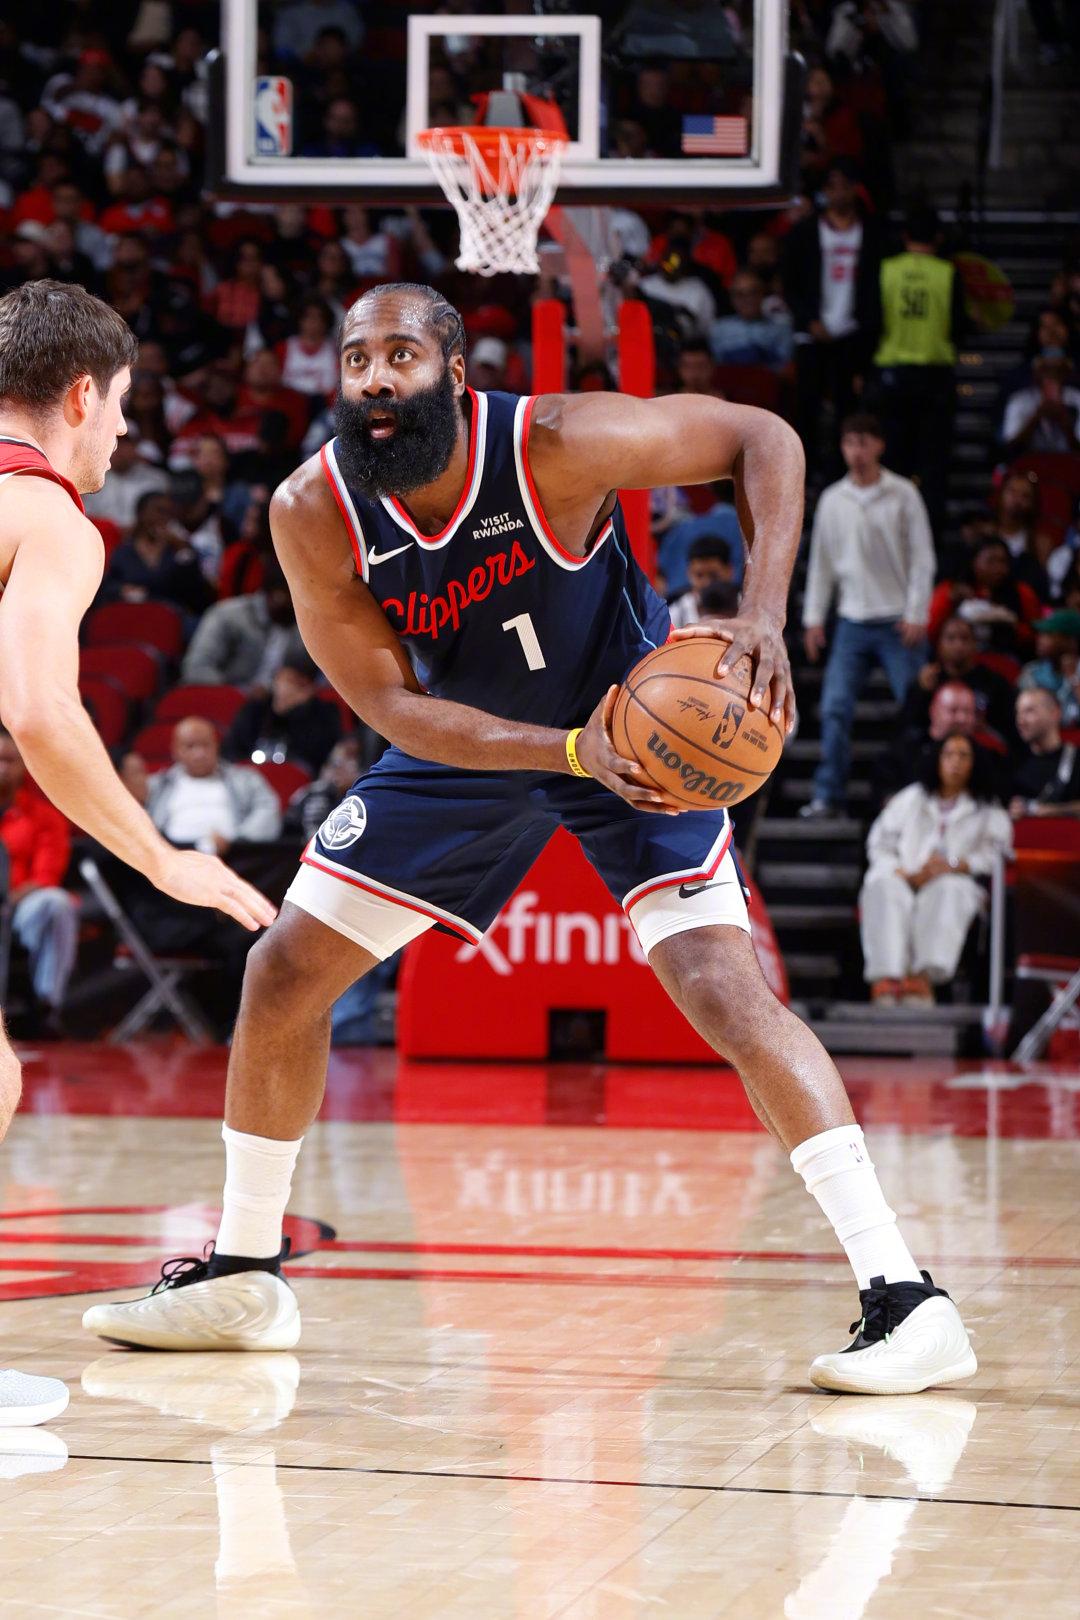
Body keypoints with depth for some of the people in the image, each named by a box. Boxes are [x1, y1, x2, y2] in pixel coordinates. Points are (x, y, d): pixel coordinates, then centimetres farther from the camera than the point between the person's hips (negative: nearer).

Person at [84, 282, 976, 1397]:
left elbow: (763, 438, -19)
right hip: (468, 744, 4)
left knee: (722, 984, -23)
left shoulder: (553, 445, -30)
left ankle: (903, 1297, -23)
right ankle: (242, 1277, 22)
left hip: (637, 725, -4)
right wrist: (571, 752, -33)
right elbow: (393, 706, -19)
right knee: (283, 973, 3)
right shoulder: (314, 513, -21)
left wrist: (764, 615, -33)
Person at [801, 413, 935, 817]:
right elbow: (820, 562, 13)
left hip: (898, 622, -3)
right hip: (852, 621, 3)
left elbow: (922, 557, -2)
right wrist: (813, 618, 9)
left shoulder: (903, 495, -2)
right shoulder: (832, 500, 8)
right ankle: (828, 795, -1)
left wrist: (915, 614, -9)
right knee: (835, 708, -5)